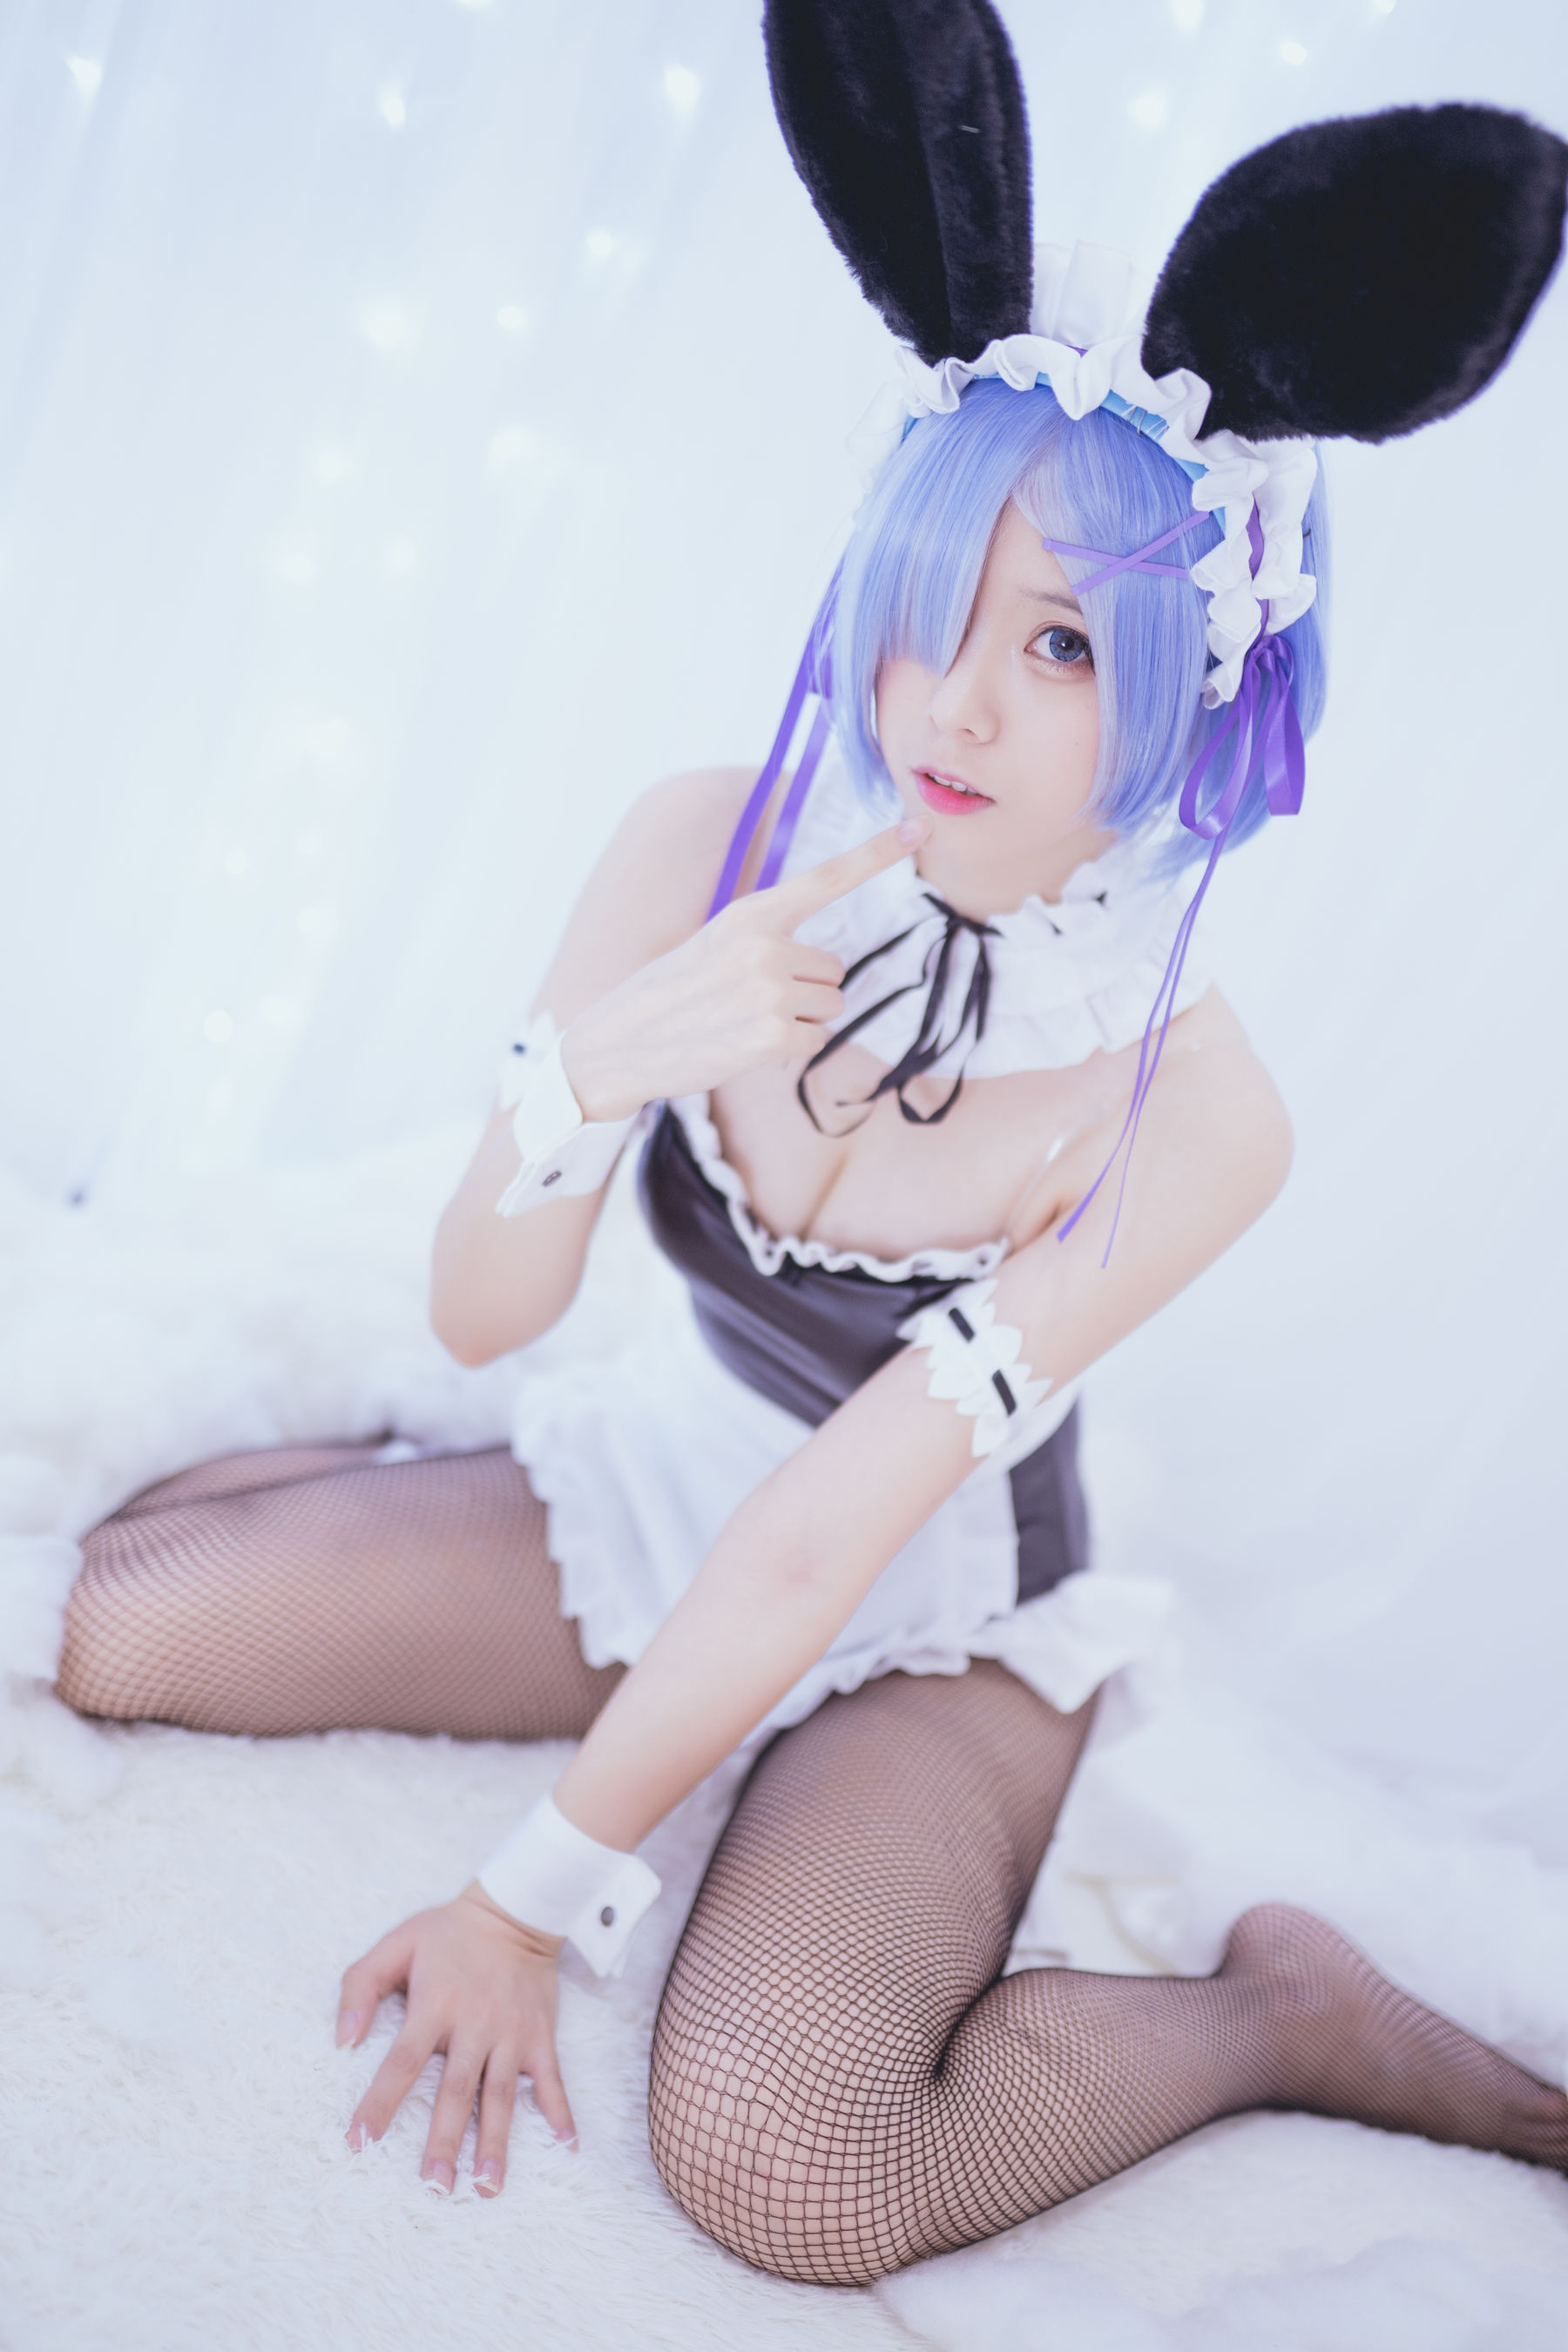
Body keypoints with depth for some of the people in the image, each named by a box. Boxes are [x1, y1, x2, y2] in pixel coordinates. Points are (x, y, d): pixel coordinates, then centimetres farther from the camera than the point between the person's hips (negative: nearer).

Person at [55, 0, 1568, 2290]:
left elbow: (824, 1539, -24)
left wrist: (536, 1892, -18)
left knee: (773, 2167, -28)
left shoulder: (1188, 1111, -25)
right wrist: (589, 1074, -36)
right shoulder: (711, 850, -16)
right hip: (650, 1489, 4)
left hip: (940, 1611, -4)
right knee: (123, 1621, -6)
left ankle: (1278, 2007, 0)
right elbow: (478, 1319, -15)